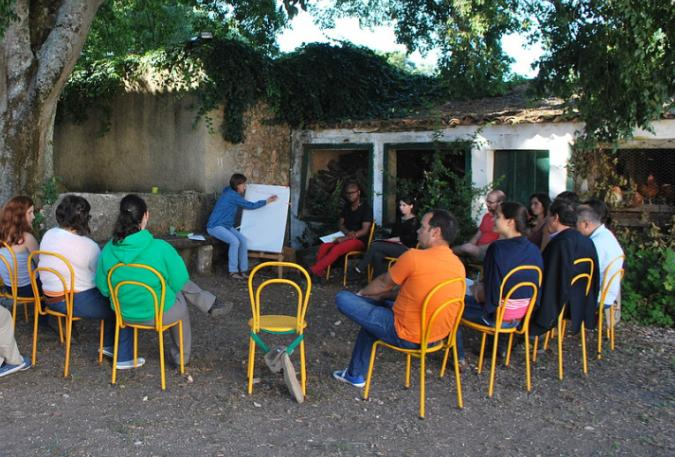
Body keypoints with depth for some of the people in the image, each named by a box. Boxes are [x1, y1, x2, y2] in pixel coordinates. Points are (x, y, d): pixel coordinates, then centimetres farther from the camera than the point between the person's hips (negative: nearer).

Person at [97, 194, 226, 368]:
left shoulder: (108, 250, -16)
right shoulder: (160, 248, -27)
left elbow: (103, 288, -3)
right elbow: (179, 281, -14)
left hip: (125, 313, 4)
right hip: (159, 314, -4)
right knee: (181, 304, 33)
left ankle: (210, 303, 43)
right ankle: (180, 357, 49)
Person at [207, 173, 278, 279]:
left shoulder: (232, 193, 10)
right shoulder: (232, 195, -18)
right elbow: (251, 205, -13)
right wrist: (267, 201, -4)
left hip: (226, 226, 9)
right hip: (215, 226, -9)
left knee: (243, 239, -9)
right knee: (234, 241, -28)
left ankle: (243, 270, -8)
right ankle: (233, 271, -19)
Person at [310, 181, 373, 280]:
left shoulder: (366, 208, -6)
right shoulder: (346, 207, 15)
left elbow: (364, 230, -14)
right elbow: (340, 224, 14)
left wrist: (346, 238, -23)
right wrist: (347, 232, -10)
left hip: (359, 240, -7)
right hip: (346, 237, 7)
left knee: (337, 248, -33)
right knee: (324, 246, -22)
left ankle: (313, 271, -36)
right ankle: (318, 271, -31)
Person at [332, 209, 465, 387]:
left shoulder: (414, 257, -21)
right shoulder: (458, 265, 2)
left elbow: (384, 283, -4)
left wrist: (362, 293, 19)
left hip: (407, 336, -8)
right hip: (437, 336, 8)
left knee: (343, 299, -1)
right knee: (375, 306, 29)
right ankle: (355, 374, 33)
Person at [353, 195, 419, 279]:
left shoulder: (414, 221, 0)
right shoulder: (400, 219, 24)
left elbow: (411, 238, -11)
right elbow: (394, 234, 22)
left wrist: (394, 239, -12)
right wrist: (396, 240, -2)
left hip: (406, 248, -7)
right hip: (396, 246, 7)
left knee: (375, 245, -23)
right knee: (377, 255, -26)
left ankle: (360, 268, -12)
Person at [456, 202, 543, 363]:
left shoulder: (498, 248, -25)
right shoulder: (534, 250, -6)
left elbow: (490, 295, -24)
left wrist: (478, 290, 0)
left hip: (498, 318, -7)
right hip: (524, 316, 7)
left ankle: (459, 356, 19)